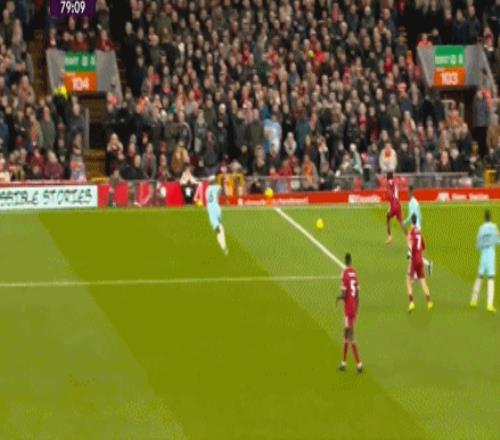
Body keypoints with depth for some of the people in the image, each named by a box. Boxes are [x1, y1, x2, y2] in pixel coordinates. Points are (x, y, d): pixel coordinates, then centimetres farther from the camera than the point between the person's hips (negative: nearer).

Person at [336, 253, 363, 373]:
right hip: (354, 307, 7)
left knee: (350, 336, -6)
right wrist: (357, 308, 18)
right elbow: (357, 293, 10)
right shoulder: (354, 273, 6)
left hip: (348, 308, -7)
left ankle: (359, 364, -11)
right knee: (347, 334, 16)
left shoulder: (345, 273, -15)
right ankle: (343, 362, 24)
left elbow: (344, 294, -17)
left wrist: (338, 298, 4)